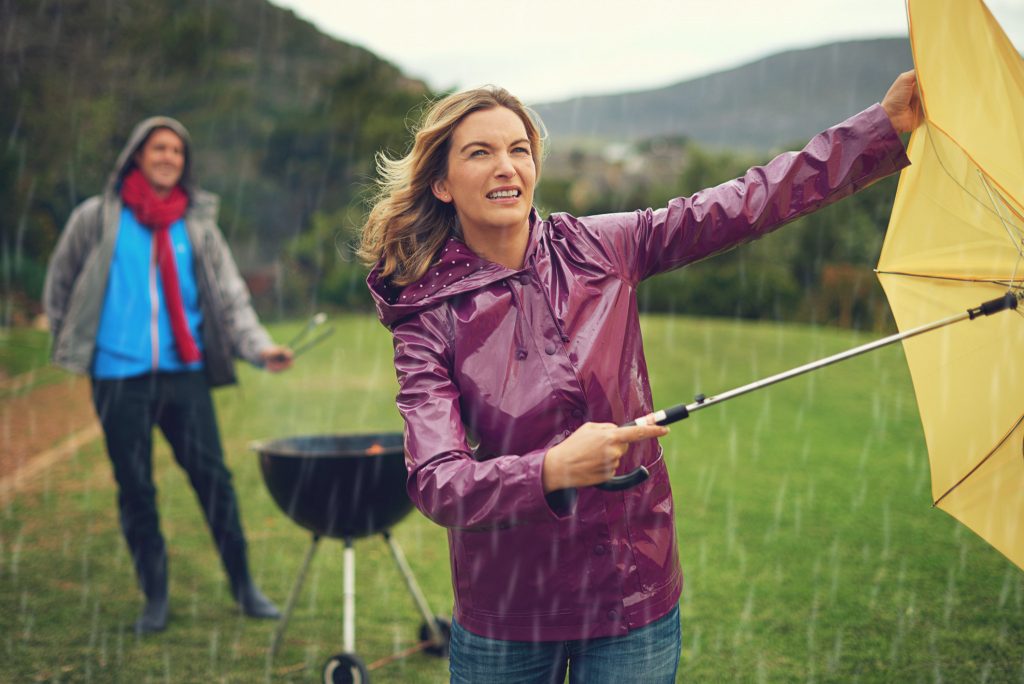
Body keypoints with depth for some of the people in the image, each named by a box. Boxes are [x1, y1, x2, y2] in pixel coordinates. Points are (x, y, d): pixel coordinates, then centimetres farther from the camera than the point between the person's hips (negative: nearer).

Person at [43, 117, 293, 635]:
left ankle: (243, 586, 11)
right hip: (119, 377, -1)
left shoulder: (198, 223, 8)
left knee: (212, 476, -1)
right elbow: (59, 286, 14)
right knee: (135, 488, 5)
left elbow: (229, 294, 4)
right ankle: (155, 597, 17)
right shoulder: (97, 218, 3)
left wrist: (259, 346, -10)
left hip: (185, 372, 1)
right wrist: (72, 347, 12)